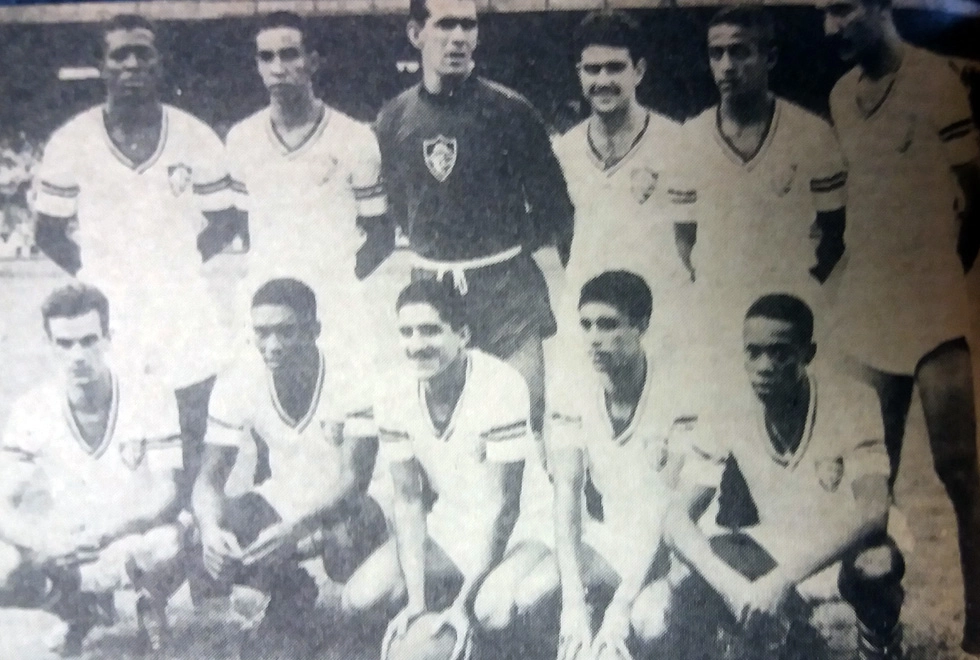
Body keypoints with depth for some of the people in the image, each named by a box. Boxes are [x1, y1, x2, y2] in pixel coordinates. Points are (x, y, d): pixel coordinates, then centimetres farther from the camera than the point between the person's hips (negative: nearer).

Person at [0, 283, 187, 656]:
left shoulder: (150, 398, -13)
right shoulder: (32, 411, -7)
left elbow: (166, 496, -18)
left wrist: (98, 533, -34)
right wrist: (41, 540, -34)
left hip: (133, 543, -2)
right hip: (60, 551, 3)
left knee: (173, 543, -36)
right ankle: (83, 610, 6)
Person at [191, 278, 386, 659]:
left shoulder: (351, 380, -21)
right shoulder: (238, 383, -12)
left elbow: (354, 478, -25)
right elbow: (211, 475, -12)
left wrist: (296, 529, -42)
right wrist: (210, 528, -36)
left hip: (340, 508, -3)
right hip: (277, 502, 3)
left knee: (347, 533, -38)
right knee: (214, 539, -27)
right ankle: (289, 599, 3)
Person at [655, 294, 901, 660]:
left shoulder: (851, 402, -19)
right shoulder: (727, 407, -14)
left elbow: (872, 510, -31)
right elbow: (678, 517, -17)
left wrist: (783, 578, -41)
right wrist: (733, 586, -35)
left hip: (840, 548, -1)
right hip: (768, 550, 2)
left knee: (875, 565, -35)